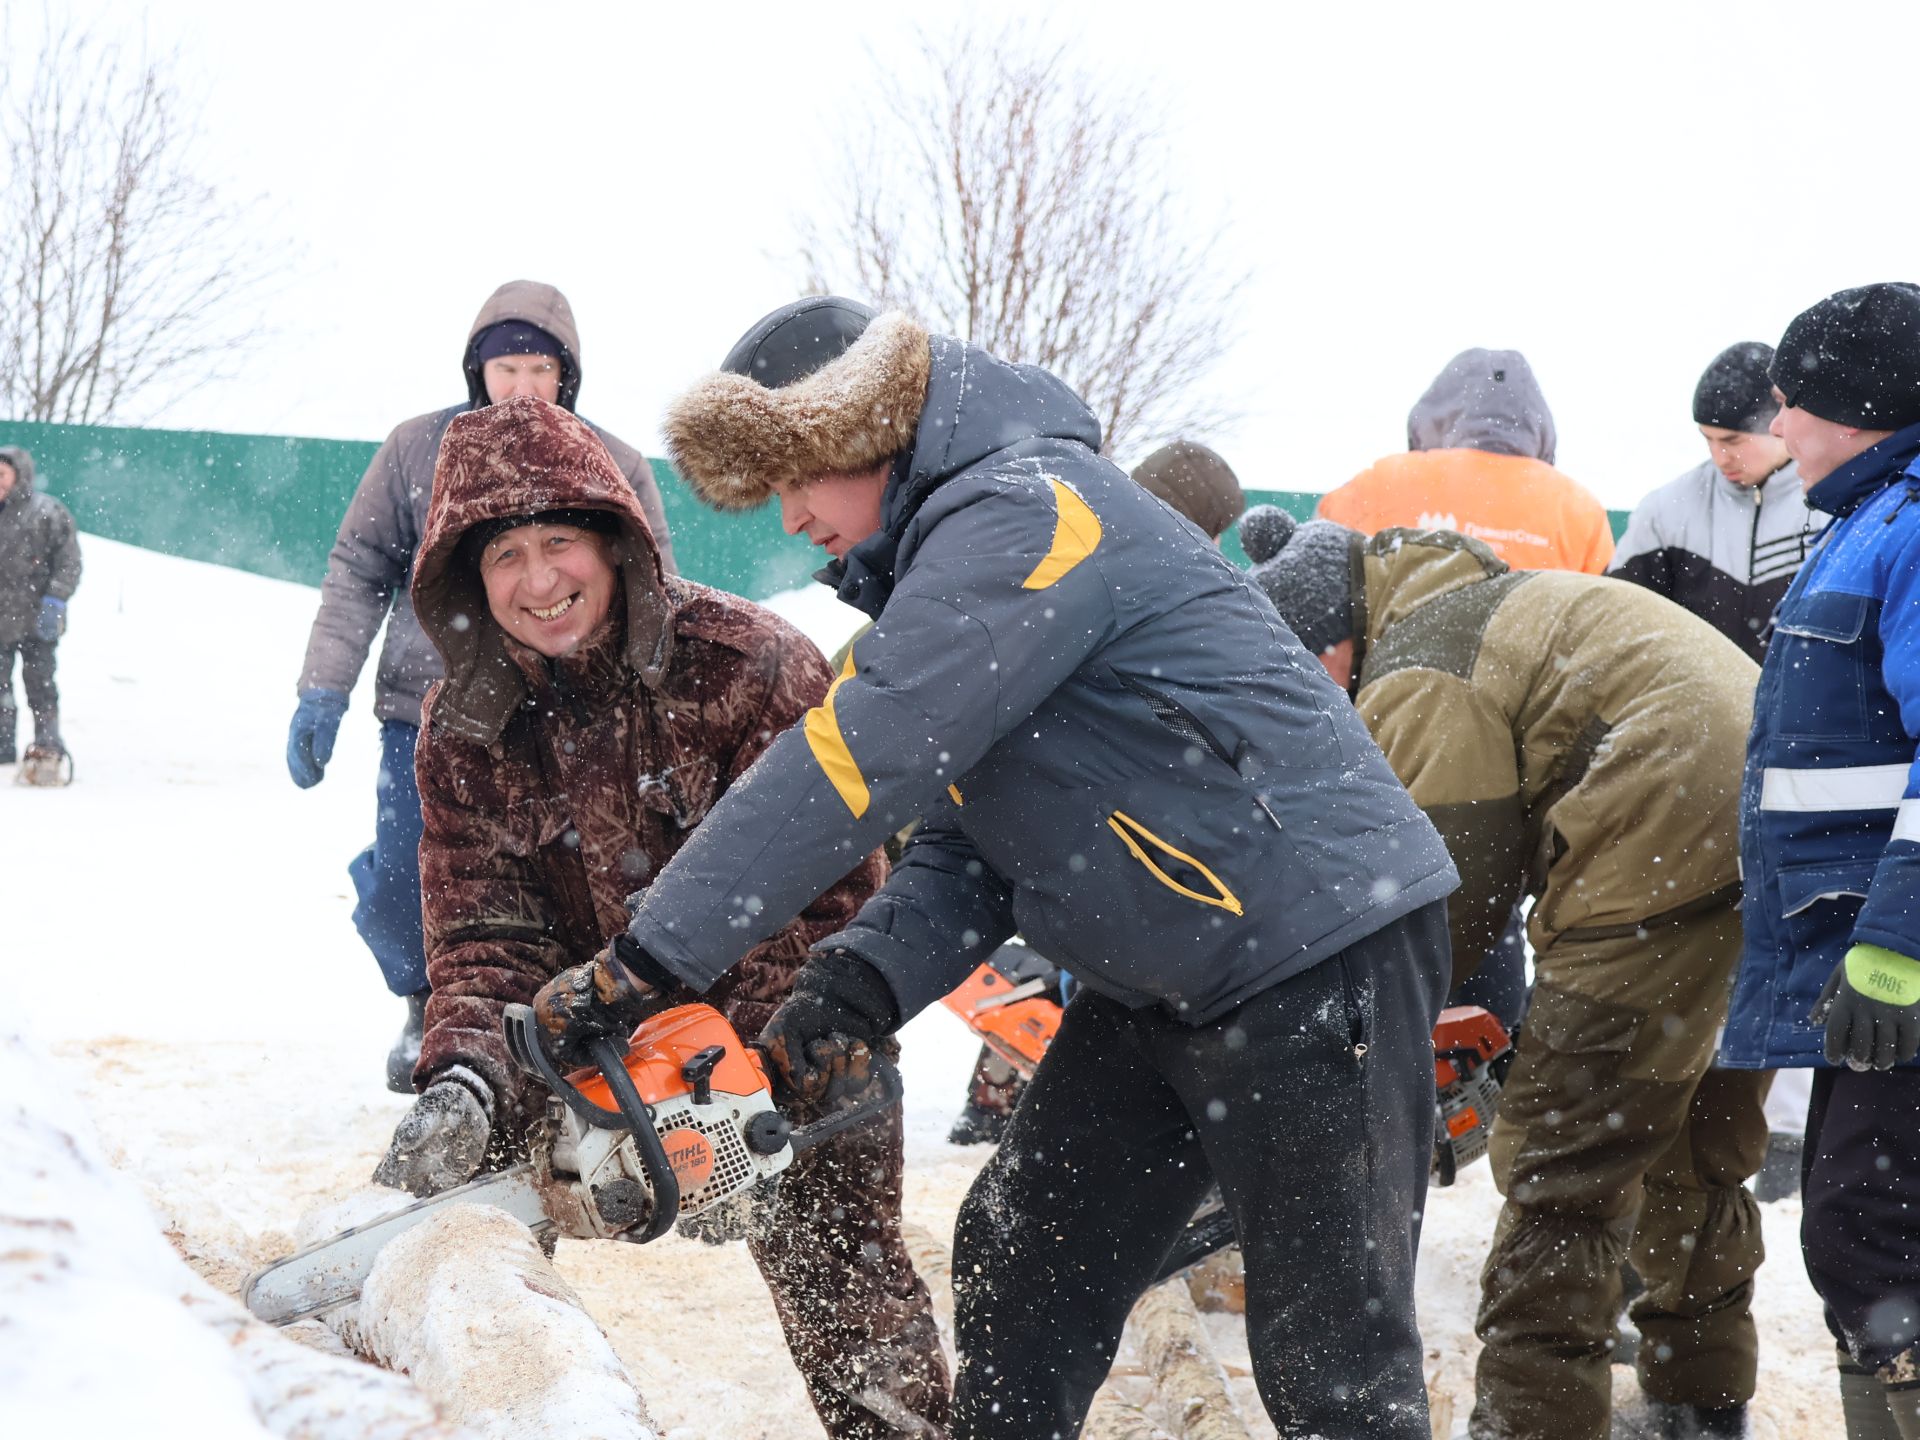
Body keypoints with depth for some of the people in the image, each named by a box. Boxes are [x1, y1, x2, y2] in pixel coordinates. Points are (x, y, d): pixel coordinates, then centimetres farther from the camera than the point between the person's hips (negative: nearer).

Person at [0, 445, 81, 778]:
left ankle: (48, 747, 4)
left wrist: (55, 599, -14)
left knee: (39, 685, -3)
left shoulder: (49, 513, -3)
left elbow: (69, 561, -5)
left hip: (36, 621, -5)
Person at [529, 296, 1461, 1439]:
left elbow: (863, 754, -27)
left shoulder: (1023, 504, -18)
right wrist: (861, 982, -8)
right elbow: (966, 844, 11)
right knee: (1014, 1274, 12)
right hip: (1153, 988, 10)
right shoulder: (941, 569, 14)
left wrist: (648, 957, -27)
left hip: (1321, 951, -10)